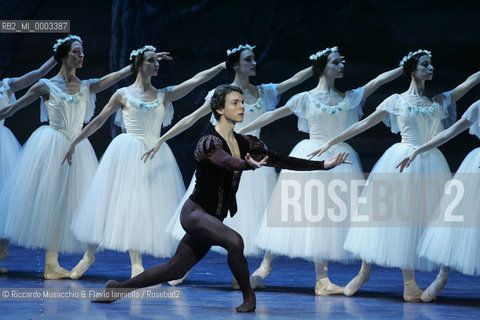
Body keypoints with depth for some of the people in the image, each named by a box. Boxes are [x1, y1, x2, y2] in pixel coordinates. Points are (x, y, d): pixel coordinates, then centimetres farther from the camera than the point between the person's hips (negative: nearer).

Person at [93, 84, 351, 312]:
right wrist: (249, 165, -61)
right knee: (234, 241, -32)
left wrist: (324, 164, -9)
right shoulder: (208, 143, -17)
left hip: (213, 219, 8)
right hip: (194, 212, -8)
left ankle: (119, 287, 30)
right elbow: (227, 162, -39)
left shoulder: (245, 143, 4)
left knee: (175, 270, 14)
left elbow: (281, 160, -1)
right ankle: (249, 298, -14)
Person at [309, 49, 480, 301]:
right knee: (387, 214, -2)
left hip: (430, 165, 3)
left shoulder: (439, 101, 12)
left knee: (419, 218, 0)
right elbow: (363, 124, 5)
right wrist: (332, 141, 1)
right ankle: (365, 270, 9)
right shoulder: (396, 101, 4)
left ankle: (409, 281, 1)